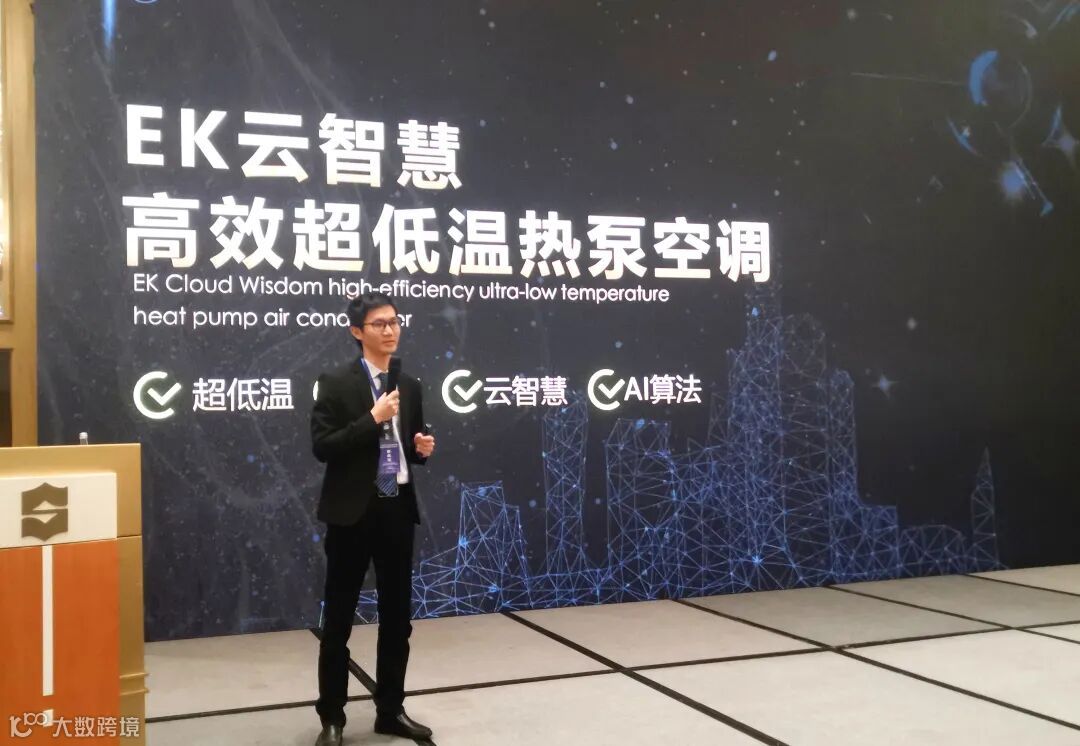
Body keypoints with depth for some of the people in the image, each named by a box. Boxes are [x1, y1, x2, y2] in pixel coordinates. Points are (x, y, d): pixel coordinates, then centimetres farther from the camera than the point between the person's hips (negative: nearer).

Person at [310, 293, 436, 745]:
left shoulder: (410, 386, 10)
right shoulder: (336, 383, -7)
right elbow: (321, 447, -14)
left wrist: (423, 448, -3)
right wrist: (373, 418, -20)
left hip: (397, 510, 5)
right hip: (353, 512, -5)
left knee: (397, 616, 12)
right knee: (338, 619, 6)